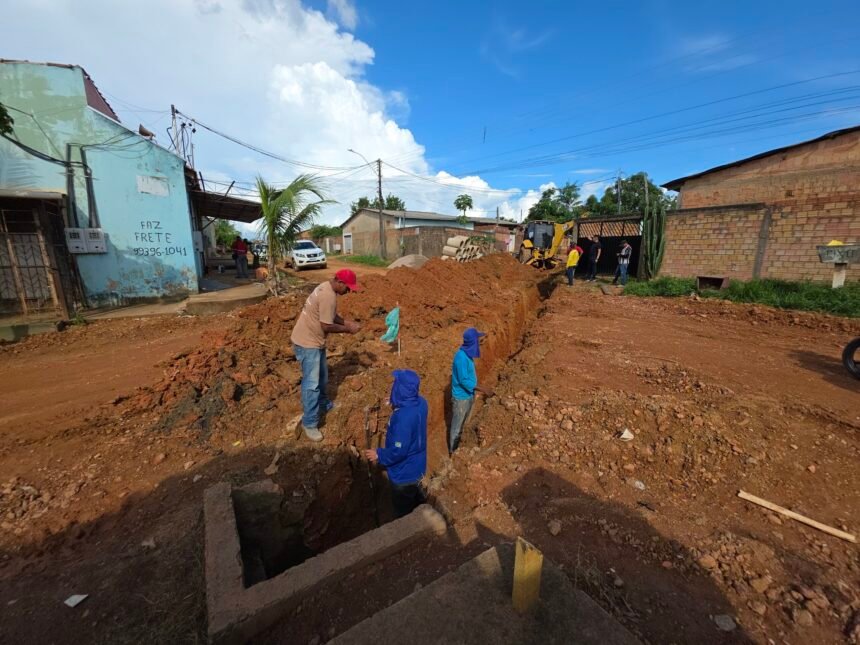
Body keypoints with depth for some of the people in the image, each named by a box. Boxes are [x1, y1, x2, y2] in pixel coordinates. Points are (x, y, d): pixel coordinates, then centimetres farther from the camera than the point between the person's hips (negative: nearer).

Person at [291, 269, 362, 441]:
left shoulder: (327, 288, 5)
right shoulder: (329, 296, -27)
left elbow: (330, 316, 16)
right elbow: (327, 326, -24)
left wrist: (346, 322, 4)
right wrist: (348, 329, -12)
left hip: (314, 340, 10)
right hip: (307, 343, -10)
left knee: (321, 377, 24)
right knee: (311, 383, -4)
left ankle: (323, 404, 44)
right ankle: (309, 423, 7)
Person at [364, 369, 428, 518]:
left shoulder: (403, 418, -39)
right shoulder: (420, 402, -13)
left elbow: (398, 451, -32)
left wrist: (379, 455, -16)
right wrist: (397, 404, 5)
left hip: (404, 474, -8)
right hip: (417, 467, 8)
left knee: (404, 513, 21)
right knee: (416, 500, 34)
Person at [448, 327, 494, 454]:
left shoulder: (468, 353, 0)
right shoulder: (461, 357, -28)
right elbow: (464, 380, -27)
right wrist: (483, 389, -24)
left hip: (468, 395, 9)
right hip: (461, 397, -9)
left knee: (462, 424, 23)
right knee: (456, 426, 9)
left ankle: (457, 449, 41)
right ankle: (452, 451, 26)